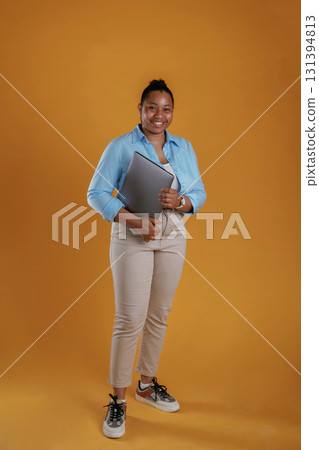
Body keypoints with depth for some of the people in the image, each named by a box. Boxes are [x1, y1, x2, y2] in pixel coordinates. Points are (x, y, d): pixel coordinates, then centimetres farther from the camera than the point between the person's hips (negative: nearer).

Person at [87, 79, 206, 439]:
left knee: (159, 315, 13)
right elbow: (97, 193, -7)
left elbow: (200, 193, 9)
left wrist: (181, 201, -15)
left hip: (173, 239, 5)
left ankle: (147, 384, 33)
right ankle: (118, 400, 12)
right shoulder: (121, 146, -4)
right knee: (130, 319, -5)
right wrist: (131, 220, -21)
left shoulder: (185, 148, 8)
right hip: (132, 239, -4)